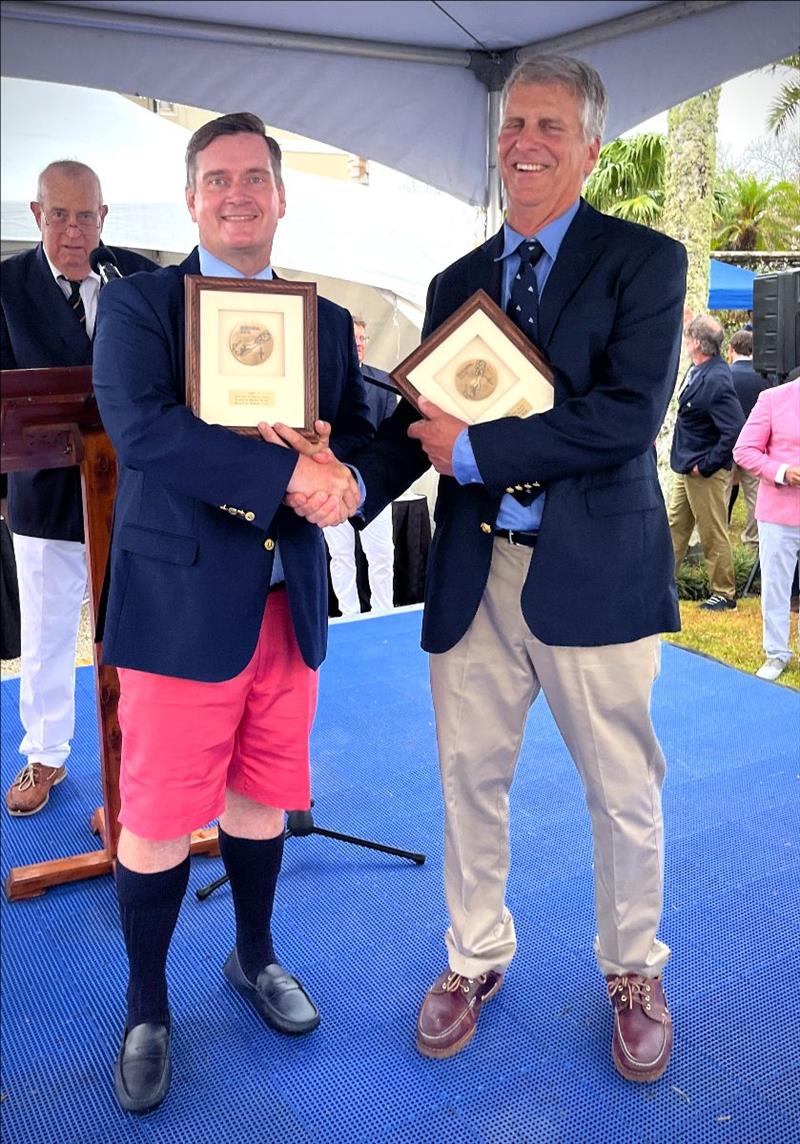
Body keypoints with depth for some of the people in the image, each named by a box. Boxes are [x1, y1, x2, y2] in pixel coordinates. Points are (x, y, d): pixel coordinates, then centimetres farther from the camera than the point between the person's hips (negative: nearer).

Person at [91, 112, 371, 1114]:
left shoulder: (327, 320, 13)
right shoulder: (137, 304, -1)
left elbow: (361, 436, 12)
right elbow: (141, 429, -18)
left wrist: (343, 482, -11)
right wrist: (289, 471, -22)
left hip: (292, 601, 4)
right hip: (179, 600, -4)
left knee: (261, 802, 17)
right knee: (158, 821, 5)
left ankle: (254, 957, 41)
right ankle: (146, 1010, 28)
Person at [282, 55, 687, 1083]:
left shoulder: (644, 261, -2)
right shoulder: (457, 283, 13)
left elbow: (627, 415, -16)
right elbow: (420, 417, 5)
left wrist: (473, 449, -15)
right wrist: (354, 481, -16)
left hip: (592, 569, -3)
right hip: (473, 572, 4)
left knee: (622, 791, 10)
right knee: (469, 779, 13)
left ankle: (633, 972, 35)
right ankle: (476, 957, 36)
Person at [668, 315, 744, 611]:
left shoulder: (715, 379, -24)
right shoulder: (696, 370, 5)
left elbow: (735, 430, -28)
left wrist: (707, 465, -21)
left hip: (706, 473, -10)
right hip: (686, 468, 10)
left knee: (713, 535, 3)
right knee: (675, 526, 17)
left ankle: (724, 594, 15)